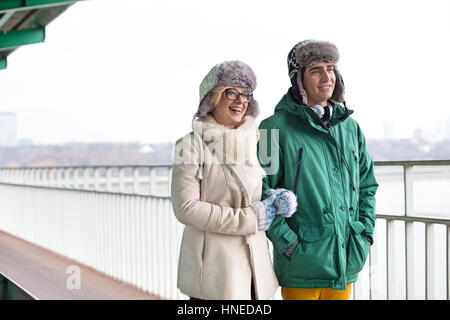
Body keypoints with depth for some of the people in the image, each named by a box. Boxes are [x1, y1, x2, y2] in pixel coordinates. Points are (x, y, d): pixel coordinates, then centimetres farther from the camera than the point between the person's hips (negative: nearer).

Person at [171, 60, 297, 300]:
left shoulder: (251, 140, 12)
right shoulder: (192, 145, -8)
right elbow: (185, 208, -14)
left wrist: (275, 198, -1)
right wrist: (247, 218, -15)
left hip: (254, 261, 6)